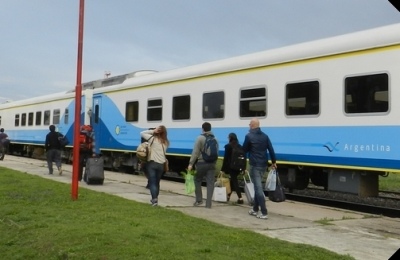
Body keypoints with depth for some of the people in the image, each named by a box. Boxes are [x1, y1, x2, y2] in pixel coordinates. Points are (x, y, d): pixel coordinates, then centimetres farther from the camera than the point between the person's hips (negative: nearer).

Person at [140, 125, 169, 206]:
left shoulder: (153, 139, -5)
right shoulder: (166, 142, 7)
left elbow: (142, 133, 2)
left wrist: (152, 131, -3)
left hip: (152, 163, -4)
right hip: (161, 164, 4)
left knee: (152, 182, -3)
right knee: (157, 182, 17)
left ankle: (154, 199, -16)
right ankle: (155, 198, 27)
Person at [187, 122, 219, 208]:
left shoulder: (200, 138, -6)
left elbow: (195, 152, -12)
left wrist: (191, 163, -11)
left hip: (201, 163, -4)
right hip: (212, 163, 4)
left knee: (198, 181, 13)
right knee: (210, 183, 2)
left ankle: (199, 200, 13)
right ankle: (208, 203, 0)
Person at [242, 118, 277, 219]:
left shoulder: (249, 136, -9)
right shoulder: (265, 136, 7)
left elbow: (244, 150, 1)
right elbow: (271, 149, 6)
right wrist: (274, 162, 12)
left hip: (255, 165, -6)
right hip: (264, 164, 7)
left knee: (258, 188, -7)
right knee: (257, 186, 18)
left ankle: (264, 213, -11)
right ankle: (255, 209, 25)